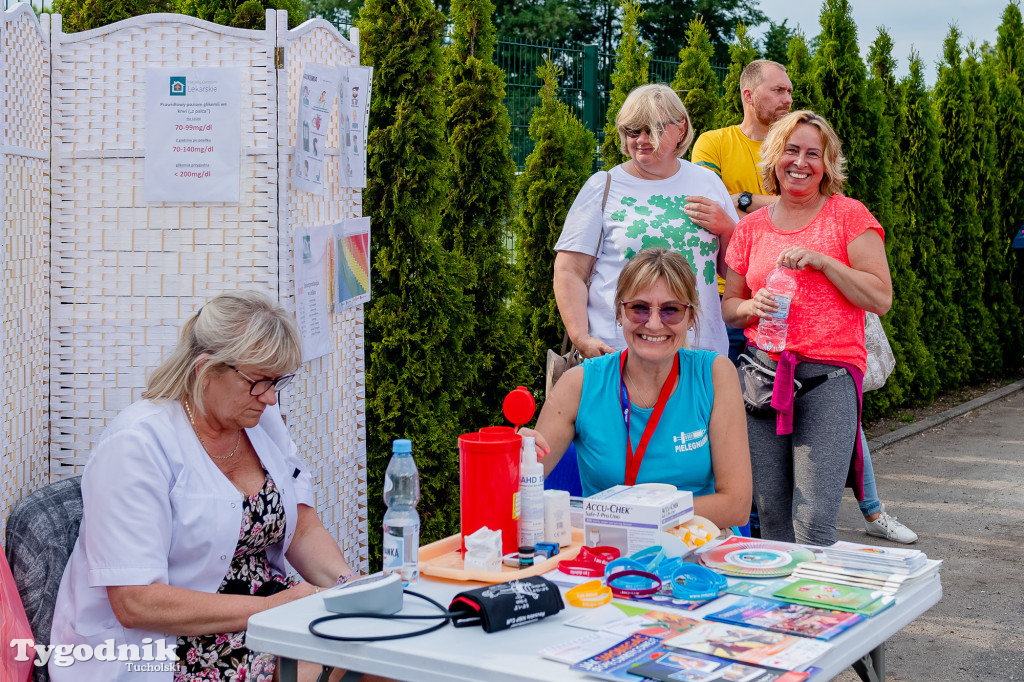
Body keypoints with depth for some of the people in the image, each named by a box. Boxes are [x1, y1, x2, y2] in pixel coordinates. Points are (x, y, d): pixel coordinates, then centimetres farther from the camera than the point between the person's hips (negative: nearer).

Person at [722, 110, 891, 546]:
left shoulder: (849, 215, 4)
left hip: (828, 376, -3)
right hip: (762, 372, 3)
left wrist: (821, 260, -11)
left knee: (813, 524, -11)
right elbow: (727, 307, 18)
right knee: (771, 519, 5)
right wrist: (753, 307, -4)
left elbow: (881, 298, -2)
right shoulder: (751, 227, 13)